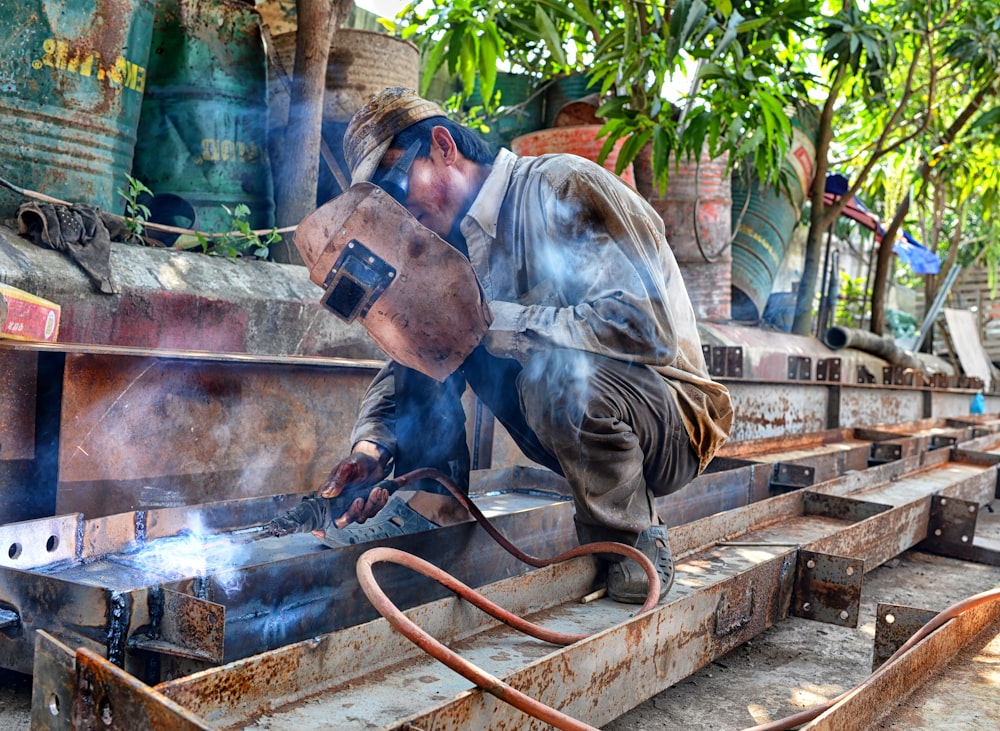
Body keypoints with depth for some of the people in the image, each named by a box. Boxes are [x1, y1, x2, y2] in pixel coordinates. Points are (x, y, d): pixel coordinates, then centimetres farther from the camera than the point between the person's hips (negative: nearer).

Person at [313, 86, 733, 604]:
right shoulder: (458, 241, 7)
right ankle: (434, 501, -4)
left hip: (673, 426, -6)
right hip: (570, 427, 7)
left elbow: (647, 326, -30)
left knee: (558, 368, -38)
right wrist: (372, 446, -14)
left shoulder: (561, 187, -18)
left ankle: (633, 544, -14)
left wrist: (494, 323, -28)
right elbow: (410, 361, 5)